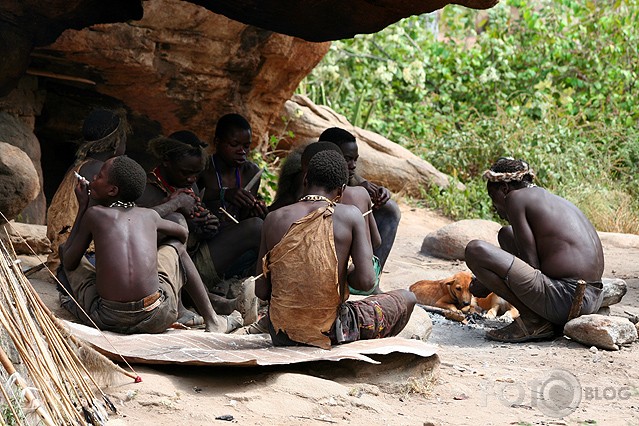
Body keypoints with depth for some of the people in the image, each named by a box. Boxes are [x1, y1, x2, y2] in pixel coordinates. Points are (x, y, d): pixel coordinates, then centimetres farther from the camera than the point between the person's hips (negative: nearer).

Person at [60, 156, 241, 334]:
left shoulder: (94, 214, 4)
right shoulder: (149, 216, 11)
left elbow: (69, 262, 15)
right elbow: (183, 233, 32)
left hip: (107, 319, -1)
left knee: (64, 249, 22)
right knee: (174, 245, 33)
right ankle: (212, 320, 32)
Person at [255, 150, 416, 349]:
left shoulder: (274, 219, -1)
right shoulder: (349, 215, -9)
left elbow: (261, 291, -1)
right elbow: (366, 281, -15)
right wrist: (346, 274, 7)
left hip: (281, 333, 4)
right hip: (330, 332, -4)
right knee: (406, 299, 19)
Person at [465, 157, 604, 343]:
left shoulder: (516, 197, -3)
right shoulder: (556, 201, 23)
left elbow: (531, 265, -8)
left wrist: (488, 285, 5)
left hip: (564, 303, -10)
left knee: (475, 250, -11)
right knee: (507, 234, 27)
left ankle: (533, 320, -6)